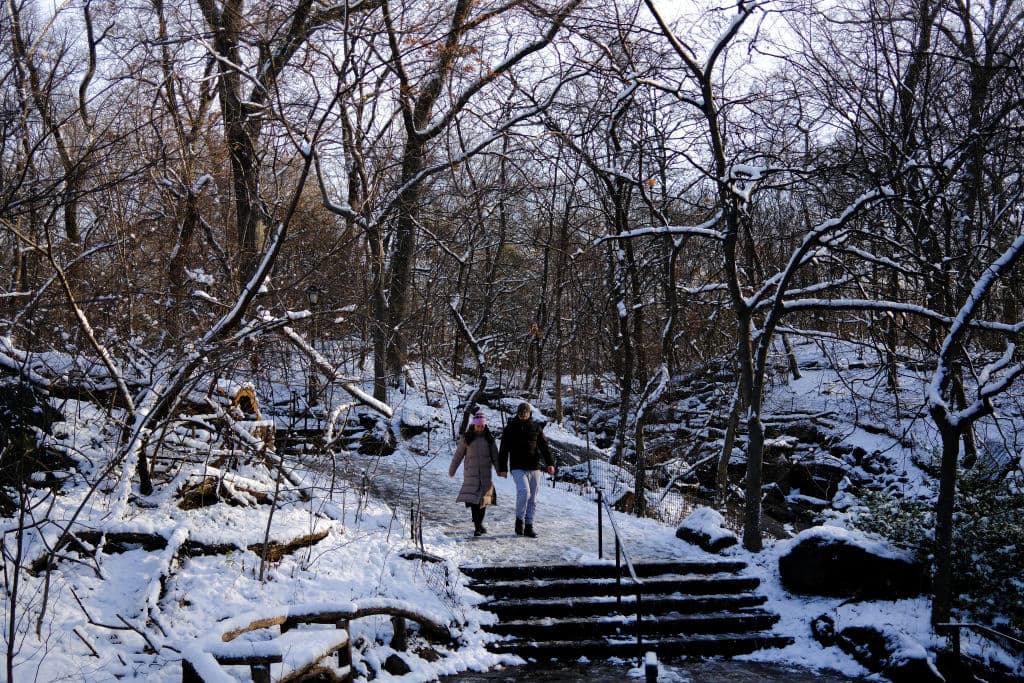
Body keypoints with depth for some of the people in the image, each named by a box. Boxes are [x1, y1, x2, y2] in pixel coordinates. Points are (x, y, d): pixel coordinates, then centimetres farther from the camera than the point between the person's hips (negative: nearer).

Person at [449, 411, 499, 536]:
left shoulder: (489, 438, 7)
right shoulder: (466, 438, 2)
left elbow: (495, 456, 8)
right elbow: (458, 455, 8)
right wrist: (452, 470, 13)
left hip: (485, 473, 2)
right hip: (471, 474, -2)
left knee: (484, 498, 3)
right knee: (473, 499, -12)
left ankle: (479, 523, 19)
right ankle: (477, 526, -13)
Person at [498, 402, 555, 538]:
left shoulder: (536, 427, 9)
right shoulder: (510, 428, 2)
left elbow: (544, 446, 8)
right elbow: (504, 449, 4)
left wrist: (550, 463, -4)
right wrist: (502, 468, 0)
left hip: (534, 467, 3)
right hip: (518, 468, -3)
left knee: (532, 498, 4)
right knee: (524, 492, -21)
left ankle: (528, 526, 13)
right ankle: (520, 519, 0)